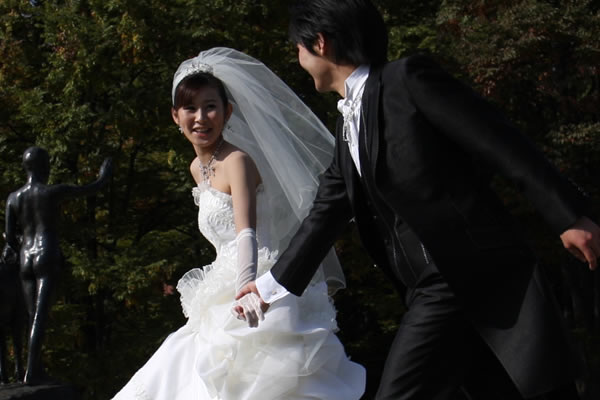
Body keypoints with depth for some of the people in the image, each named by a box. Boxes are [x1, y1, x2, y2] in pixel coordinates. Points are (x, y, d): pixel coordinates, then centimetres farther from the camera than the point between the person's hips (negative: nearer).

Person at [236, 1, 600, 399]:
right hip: (433, 297, 7)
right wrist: (272, 284, 32)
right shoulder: (346, 128, 16)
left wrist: (567, 215, -15)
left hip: (492, 275, -7)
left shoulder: (409, 78, -7)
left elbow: (498, 141, -11)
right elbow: (326, 213, 27)